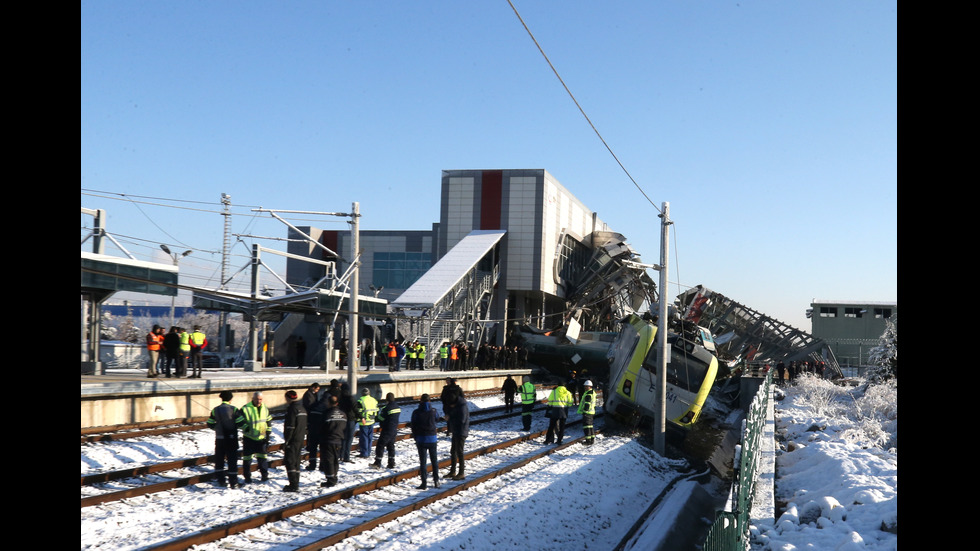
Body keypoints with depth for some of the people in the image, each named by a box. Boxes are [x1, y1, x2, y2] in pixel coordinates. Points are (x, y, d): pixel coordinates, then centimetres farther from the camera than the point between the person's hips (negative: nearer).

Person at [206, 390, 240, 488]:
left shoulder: (215, 410, -1)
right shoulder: (234, 409, -9)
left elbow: (210, 424, 2)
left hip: (219, 439, 2)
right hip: (231, 438, -2)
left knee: (219, 459, 13)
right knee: (232, 460, 3)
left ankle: (221, 481, 14)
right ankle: (233, 482, 2)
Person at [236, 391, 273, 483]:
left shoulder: (265, 409, 5)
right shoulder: (245, 409, -12)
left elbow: (269, 422, 14)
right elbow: (239, 421, -14)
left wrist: (268, 433, 10)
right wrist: (247, 428, -23)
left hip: (261, 438, 3)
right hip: (249, 438, -3)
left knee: (262, 457, 7)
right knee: (247, 458, 3)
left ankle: (265, 475, 18)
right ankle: (247, 477, 14)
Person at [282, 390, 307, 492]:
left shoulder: (292, 408, -14)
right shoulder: (302, 408, 14)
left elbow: (290, 426, -18)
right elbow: (305, 424, 18)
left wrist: (286, 441, -16)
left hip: (292, 440, -9)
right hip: (300, 439, 9)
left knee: (289, 461, -6)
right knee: (296, 461, 15)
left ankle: (293, 485, -11)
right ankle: (295, 484, 19)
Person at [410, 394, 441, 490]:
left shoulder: (416, 412, -8)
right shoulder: (433, 411, -4)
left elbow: (413, 426, -4)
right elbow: (437, 417, 20)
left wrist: (416, 438, 9)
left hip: (421, 439, -2)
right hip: (432, 438, 2)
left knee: (422, 461, 1)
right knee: (434, 460, 15)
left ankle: (424, 483, -2)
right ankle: (436, 480, 16)